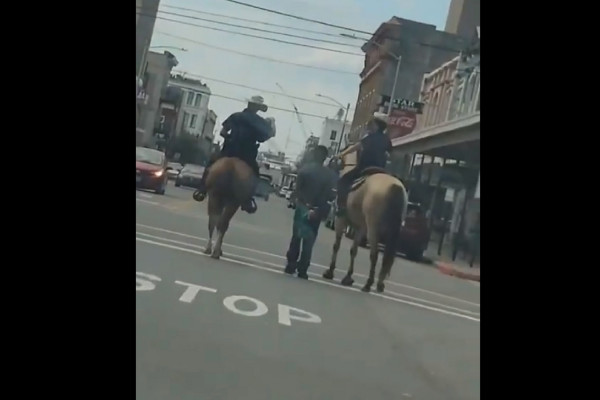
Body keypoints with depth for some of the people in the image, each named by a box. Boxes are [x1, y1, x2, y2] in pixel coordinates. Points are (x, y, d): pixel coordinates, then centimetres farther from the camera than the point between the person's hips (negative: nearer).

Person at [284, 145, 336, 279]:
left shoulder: (304, 169, -6)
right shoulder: (330, 175, -3)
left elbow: (297, 189, -11)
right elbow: (329, 196, -6)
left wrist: (304, 203, -9)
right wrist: (322, 211, 0)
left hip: (302, 207, 0)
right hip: (317, 211, 0)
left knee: (296, 237, 13)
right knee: (309, 241, 6)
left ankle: (291, 265, 15)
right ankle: (302, 270, 5)